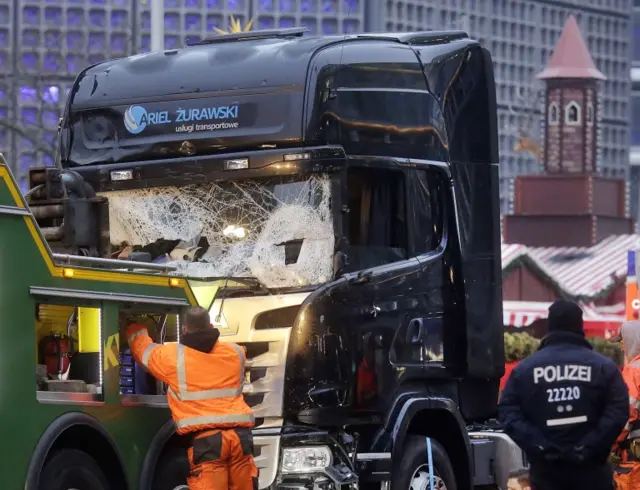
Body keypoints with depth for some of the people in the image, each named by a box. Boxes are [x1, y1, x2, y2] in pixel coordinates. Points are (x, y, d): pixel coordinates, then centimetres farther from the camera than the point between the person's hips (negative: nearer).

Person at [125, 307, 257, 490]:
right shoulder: (234, 353, 16)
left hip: (205, 438, -4)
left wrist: (135, 328, 45)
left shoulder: (173, 356, 5)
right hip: (239, 433, 4)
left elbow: (142, 347, 24)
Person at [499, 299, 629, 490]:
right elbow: (618, 412, -10)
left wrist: (537, 446, -9)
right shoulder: (603, 366, 0)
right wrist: (591, 447, -12)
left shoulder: (525, 368, 4)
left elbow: (508, 412, -4)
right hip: (590, 465, -1)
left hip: (546, 467, 1)